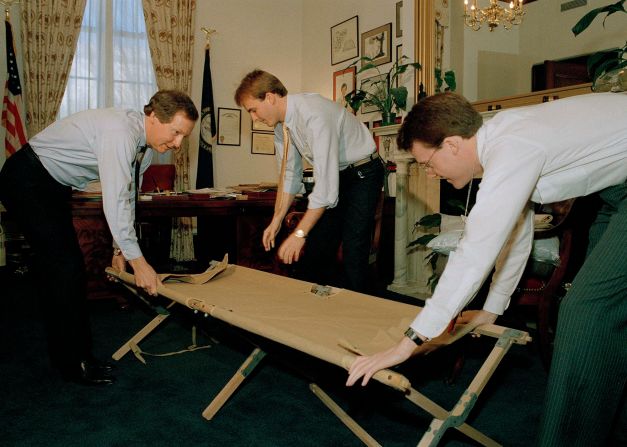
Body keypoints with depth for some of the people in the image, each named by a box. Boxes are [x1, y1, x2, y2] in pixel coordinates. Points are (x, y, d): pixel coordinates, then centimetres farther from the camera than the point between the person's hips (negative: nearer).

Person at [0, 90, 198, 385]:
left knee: (70, 269, 9)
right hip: (26, 182, -9)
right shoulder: (120, 131, -31)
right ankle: (71, 363, 1)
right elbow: (114, 201, -35)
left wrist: (120, 248, 7)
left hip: (54, 187, 9)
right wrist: (137, 260, -30)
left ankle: (78, 354, 19)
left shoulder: (145, 142, -1)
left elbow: (126, 195, 7)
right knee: (64, 267, -11)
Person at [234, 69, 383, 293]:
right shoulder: (281, 124, -4)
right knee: (317, 250, 7)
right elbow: (290, 174, 5)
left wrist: (299, 234, -30)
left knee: (353, 253, -14)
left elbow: (326, 183, -33)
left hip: (362, 174, -8)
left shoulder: (313, 115, -31)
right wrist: (276, 221, -2)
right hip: (333, 174, 8)